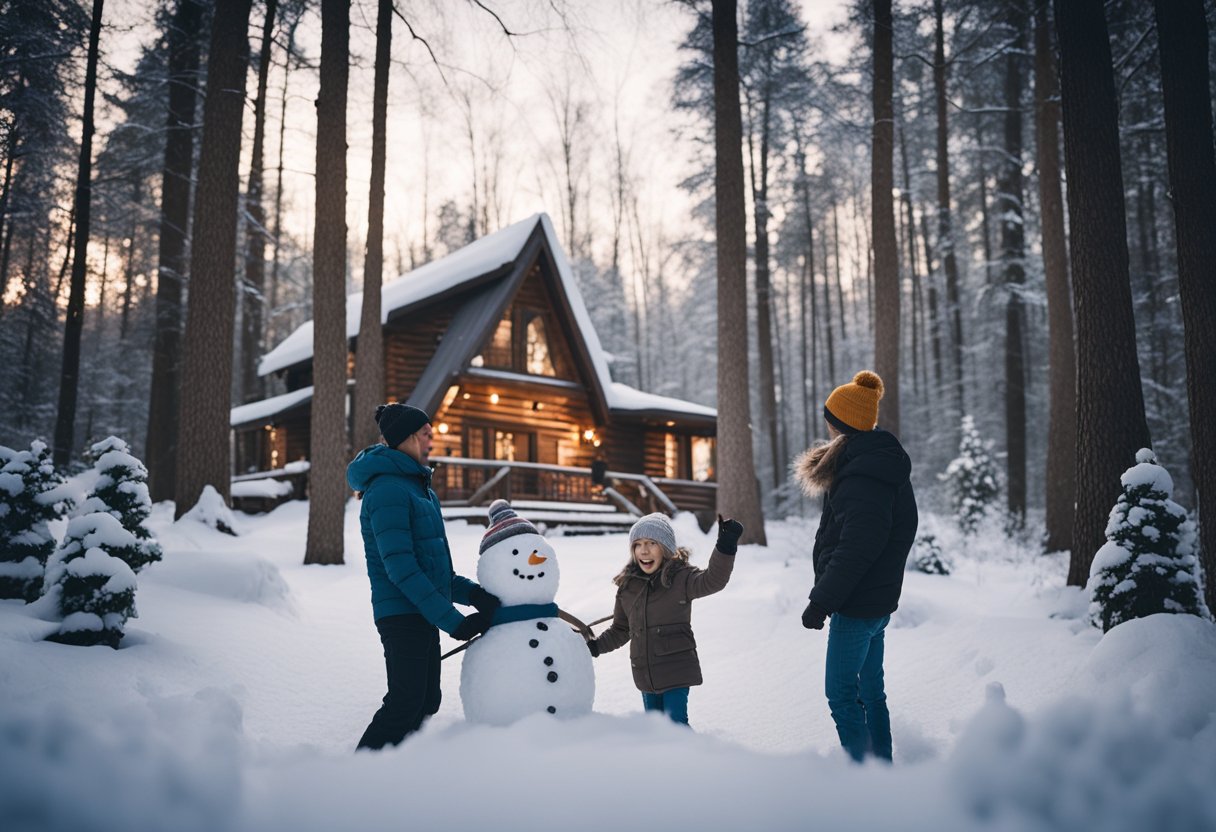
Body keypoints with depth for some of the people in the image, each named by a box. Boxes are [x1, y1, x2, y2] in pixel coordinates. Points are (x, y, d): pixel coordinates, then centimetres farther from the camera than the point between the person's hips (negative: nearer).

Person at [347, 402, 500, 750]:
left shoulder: (419, 488, 16)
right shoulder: (388, 491, -16)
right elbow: (400, 568, -22)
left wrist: (469, 592, 3)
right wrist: (452, 621, -22)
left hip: (424, 614, 10)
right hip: (402, 614, -10)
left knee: (426, 701, 14)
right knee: (405, 704, -10)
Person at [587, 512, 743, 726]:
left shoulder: (680, 578, -11)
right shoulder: (628, 585, 5)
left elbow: (712, 580, -33)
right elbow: (621, 630, 17)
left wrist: (725, 547, -47)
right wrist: (595, 646, 7)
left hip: (676, 670, -6)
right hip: (645, 673, 6)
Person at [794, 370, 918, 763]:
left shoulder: (864, 477, -21)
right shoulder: (880, 462, 11)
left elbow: (855, 551, -26)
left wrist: (821, 602, -20)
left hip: (857, 605, -10)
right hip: (879, 601, 10)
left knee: (841, 693, 0)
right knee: (870, 689, 18)